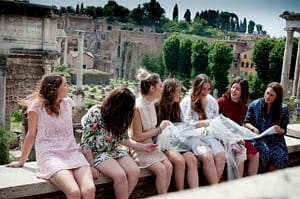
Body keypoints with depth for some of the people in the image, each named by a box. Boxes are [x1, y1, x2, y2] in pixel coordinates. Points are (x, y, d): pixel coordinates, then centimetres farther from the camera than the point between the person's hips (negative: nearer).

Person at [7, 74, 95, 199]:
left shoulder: (68, 102, 13)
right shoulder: (37, 105, -1)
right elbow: (31, 134, 4)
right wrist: (21, 162, 9)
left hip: (72, 152, 4)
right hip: (50, 155, -4)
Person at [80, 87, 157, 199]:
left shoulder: (120, 116, 0)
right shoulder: (94, 114, -19)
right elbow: (86, 143, -16)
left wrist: (143, 147, 6)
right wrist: (92, 166, -17)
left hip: (114, 150, 6)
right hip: (97, 153, -6)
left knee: (135, 171, -18)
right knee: (120, 175, -28)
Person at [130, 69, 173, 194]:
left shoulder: (151, 104, 6)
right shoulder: (137, 107, -21)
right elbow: (137, 137, -19)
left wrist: (161, 127, 0)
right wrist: (159, 129, -13)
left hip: (149, 145, 8)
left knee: (168, 166, -11)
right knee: (161, 169, -20)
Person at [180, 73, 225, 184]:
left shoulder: (212, 101, 14)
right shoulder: (186, 102, -1)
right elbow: (186, 124, -8)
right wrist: (205, 122, -19)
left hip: (210, 135, 4)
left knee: (221, 155, -24)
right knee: (207, 156, -30)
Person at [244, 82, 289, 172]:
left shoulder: (283, 109, 1)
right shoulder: (254, 105, -2)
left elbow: (283, 130, 6)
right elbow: (247, 122, 6)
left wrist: (279, 131, -17)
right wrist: (253, 128, -14)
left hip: (275, 138, 1)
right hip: (258, 137, -1)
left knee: (280, 155, -29)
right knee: (264, 150, -34)